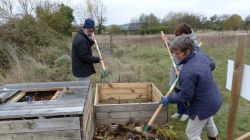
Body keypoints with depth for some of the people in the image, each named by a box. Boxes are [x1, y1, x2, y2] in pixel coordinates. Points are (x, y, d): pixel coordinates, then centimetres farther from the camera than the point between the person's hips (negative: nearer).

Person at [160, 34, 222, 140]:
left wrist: (168, 99, -14)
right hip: (214, 100, 9)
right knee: (209, 123, 36)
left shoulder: (187, 71, -35)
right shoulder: (200, 55, -8)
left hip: (203, 106, -9)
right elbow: (212, 65, 14)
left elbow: (184, 97, -27)